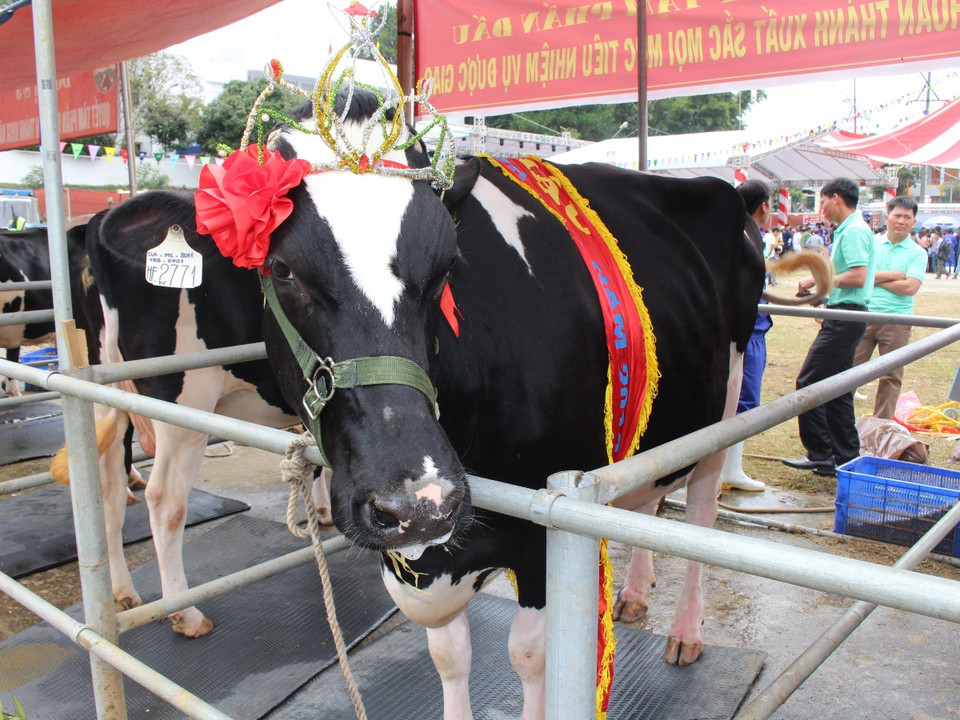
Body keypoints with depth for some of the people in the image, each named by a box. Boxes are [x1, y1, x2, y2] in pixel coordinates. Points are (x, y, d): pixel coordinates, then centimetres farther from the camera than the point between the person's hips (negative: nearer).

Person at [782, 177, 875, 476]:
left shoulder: (854, 231, -14)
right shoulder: (847, 230, 17)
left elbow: (858, 277, -23)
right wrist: (824, 294, 17)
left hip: (845, 316, -11)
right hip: (843, 317, 11)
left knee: (808, 383, -8)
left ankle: (820, 455, -2)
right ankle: (846, 458, 19)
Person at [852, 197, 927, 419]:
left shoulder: (917, 253, 2)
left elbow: (910, 287, -12)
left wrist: (876, 279, -7)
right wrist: (894, 275, -10)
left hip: (897, 321, -1)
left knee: (891, 375, 7)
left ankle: (881, 424, 17)